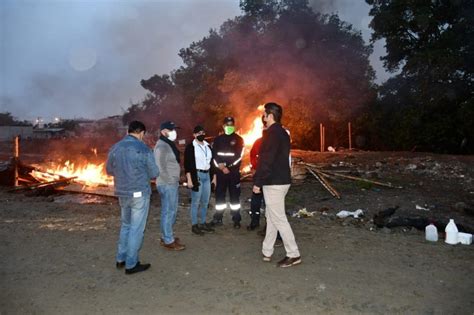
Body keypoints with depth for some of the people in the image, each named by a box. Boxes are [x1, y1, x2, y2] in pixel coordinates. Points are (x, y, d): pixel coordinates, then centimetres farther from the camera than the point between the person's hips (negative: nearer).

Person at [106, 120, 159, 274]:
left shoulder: (115, 148, 1)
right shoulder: (144, 149, -14)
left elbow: (109, 170, 13)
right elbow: (154, 173, -8)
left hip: (122, 193, 6)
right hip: (140, 193, -5)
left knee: (126, 225, 21)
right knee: (136, 228, 4)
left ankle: (121, 259, 29)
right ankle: (131, 264, 12)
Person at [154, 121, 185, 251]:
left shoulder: (169, 144, 15)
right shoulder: (162, 146, -16)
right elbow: (161, 168, -21)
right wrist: (170, 181, -17)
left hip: (172, 183, 10)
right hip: (167, 184, -10)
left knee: (172, 210, 17)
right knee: (168, 212, -2)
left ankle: (166, 236, 29)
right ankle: (168, 241, 7)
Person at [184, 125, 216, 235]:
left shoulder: (208, 146, 13)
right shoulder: (190, 147, -5)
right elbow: (187, 164, -9)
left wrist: (214, 176, 13)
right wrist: (189, 179, -15)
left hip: (207, 176, 6)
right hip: (196, 176, -6)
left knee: (205, 202, 11)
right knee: (196, 202, -2)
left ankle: (203, 223, 22)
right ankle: (194, 225, 7)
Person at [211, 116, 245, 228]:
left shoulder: (239, 139, 4)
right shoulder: (218, 139, 11)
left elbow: (239, 156, -5)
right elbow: (214, 155, 5)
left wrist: (227, 166, -13)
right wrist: (220, 166, -11)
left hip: (234, 172, -2)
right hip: (220, 172, 2)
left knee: (235, 196, 1)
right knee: (219, 195, 6)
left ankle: (236, 220, 8)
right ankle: (218, 218, 17)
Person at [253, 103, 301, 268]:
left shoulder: (272, 134, -17)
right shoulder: (282, 133, 14)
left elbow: (266, 161, -22)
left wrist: (257, 182, -16)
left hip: (273, 183, -10)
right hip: (281, 180, 10)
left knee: (278, 218, -3)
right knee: (271, 216, 15)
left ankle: (293, 254, 4)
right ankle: (267, 252, 24)